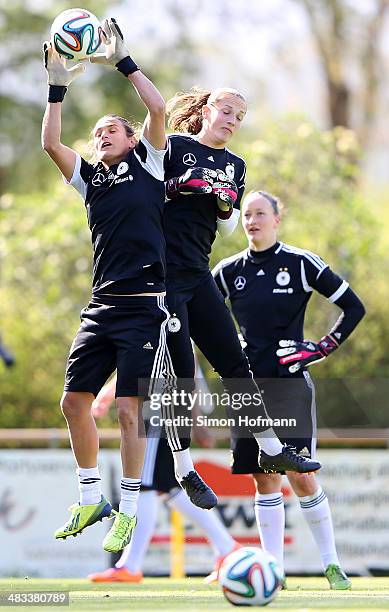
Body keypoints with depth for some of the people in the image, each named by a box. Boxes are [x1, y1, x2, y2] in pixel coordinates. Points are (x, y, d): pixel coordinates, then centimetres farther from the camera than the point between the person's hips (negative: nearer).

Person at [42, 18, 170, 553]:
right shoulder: (90, 177, 18)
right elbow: (51, 143, 8)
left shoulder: (148, 163, 6)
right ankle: (90, 501, 18)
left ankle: (128, 513, -2)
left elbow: (158, 108, -6)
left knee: (128, 409, -9)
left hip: (145, 305, -6)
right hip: (102, 305, 6)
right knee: (75, 401, 4)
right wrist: (57, 86, 5)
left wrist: (123, 61, -1)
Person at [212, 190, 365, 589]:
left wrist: (325, 347, -5)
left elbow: (354, 307, 1)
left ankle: (331, 563, 5)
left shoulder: (301, 264, -3)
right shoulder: (229, 271, 6)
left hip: (289, 382, -3)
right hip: (248, 385, 3)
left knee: (300, 476, -8)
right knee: (264, 478, 2)